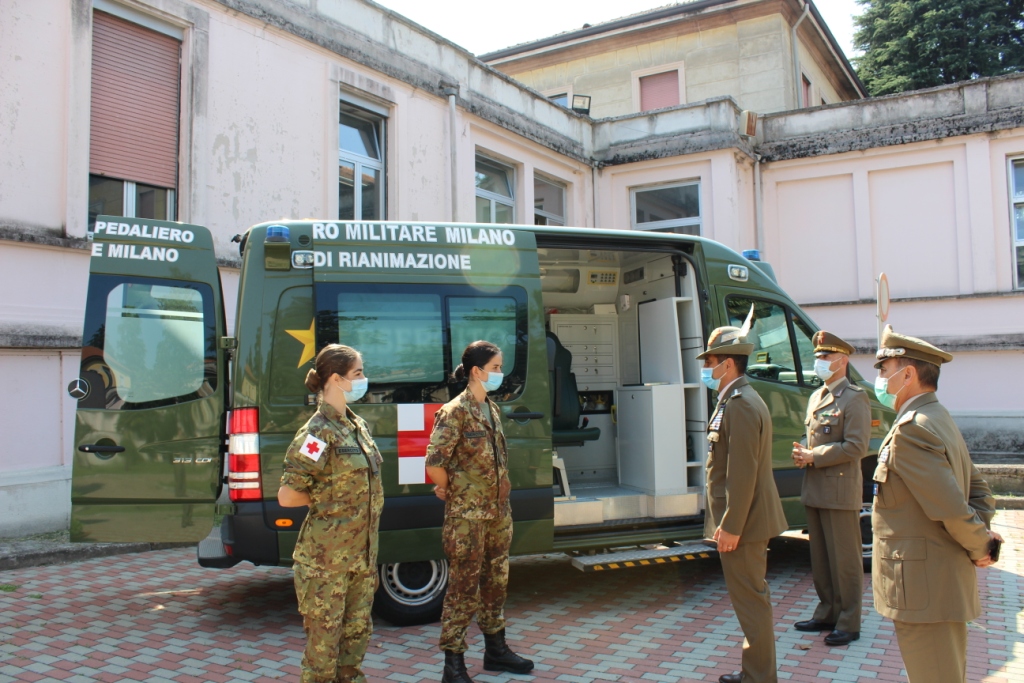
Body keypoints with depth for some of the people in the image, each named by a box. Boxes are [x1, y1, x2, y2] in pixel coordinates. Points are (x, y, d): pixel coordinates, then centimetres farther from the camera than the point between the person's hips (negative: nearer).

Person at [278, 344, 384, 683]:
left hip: (362, 554, 8)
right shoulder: (318, 433, -17)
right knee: (325, 640, 6)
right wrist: (326, 498, -6)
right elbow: (287, 496, -19)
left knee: (357, 632, 18)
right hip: (327, 560, -7)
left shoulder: (356, 426, 8)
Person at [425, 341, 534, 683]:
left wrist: (501, 496, 12)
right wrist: (454, 492, -5)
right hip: (467, 516, -8)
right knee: (464, 588, 1)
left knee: (496, 582, 17)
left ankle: (495, 650, 33)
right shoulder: (454, 412, -15)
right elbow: (434, 465, -20)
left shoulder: (492, 409, 9)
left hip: (498, 512, 8)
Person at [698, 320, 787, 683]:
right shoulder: (739, 401, 14)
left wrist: (730, 526, -22)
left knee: (749, 597, -1)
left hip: (743, 520, -11)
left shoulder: (740, 405, -20)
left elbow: (742, 473, -24)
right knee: (751, 596, 18)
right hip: (748, 519, 11)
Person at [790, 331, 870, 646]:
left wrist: (814, 457, -16)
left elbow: (856, 447, -17)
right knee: (820, 558, 14)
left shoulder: (854, 398, -9)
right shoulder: (816, 397, 17)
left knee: (845, 560, 1)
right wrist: (803, 454, 4)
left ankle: (848, 624, 11)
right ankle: (827, 613, 26)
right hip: (815, 490, 8)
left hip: (840, 491, -8)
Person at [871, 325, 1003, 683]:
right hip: (946, 585, 10)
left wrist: (979, 546, -7)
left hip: (923, 588, -10)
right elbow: (980, 493, 18)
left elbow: (951, 509, -23)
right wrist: (981, 539, 4)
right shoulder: (940, 420, 12)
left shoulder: (911, 429, -21)